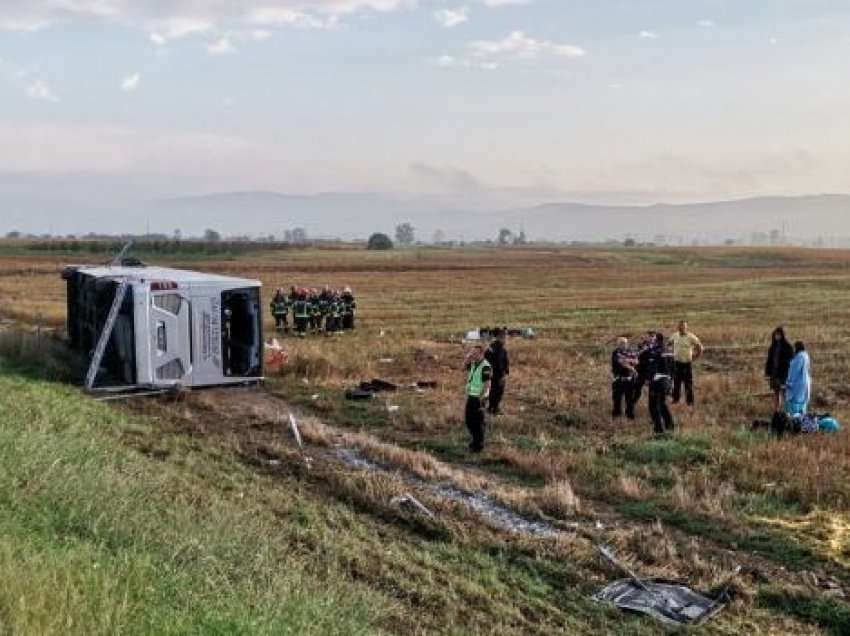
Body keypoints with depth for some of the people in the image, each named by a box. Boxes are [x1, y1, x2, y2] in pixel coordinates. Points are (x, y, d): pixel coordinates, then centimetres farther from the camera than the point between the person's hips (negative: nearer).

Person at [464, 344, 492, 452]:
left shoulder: (485, 366, -19)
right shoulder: (473, 363, 6)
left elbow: (487, 384, -21)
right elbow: (464, 367, 20)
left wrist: (482, 397, -24)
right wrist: (468, 357, 2)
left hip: (479, 398, -9)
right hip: (470, 396, 9)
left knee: (478, 422, 1)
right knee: (468, 420, 16)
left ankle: (479, 445, 13)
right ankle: (475, 440, 33)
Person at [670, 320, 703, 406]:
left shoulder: (691, 337, -12)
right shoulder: (675, 336, 3)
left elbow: (700, 348, -6)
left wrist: (694, 357, -4)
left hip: (687, 363, -4)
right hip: (677, 362, 4)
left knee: (688, 383, 2)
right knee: (676, 382, 12)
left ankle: (690, 401, 12)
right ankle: (675, 399, 25)